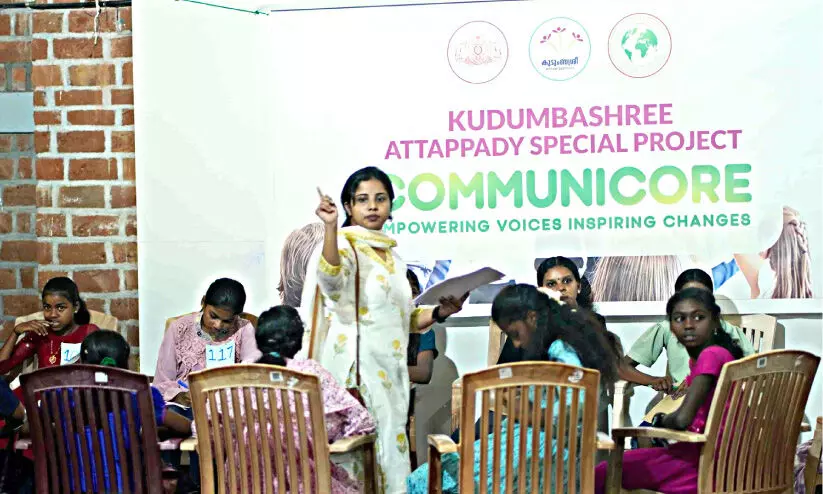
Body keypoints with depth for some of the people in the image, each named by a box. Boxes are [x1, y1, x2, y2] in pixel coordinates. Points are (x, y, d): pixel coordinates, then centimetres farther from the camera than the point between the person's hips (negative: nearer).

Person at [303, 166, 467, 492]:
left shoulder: (390, 253, 15)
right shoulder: (343, 244, -7)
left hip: (389, 371, 8)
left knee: (388, 447, 10)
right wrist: (330, 227, -43)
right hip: (357, 369, -8)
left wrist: (441, 312, 5)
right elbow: (331, 278, -31)